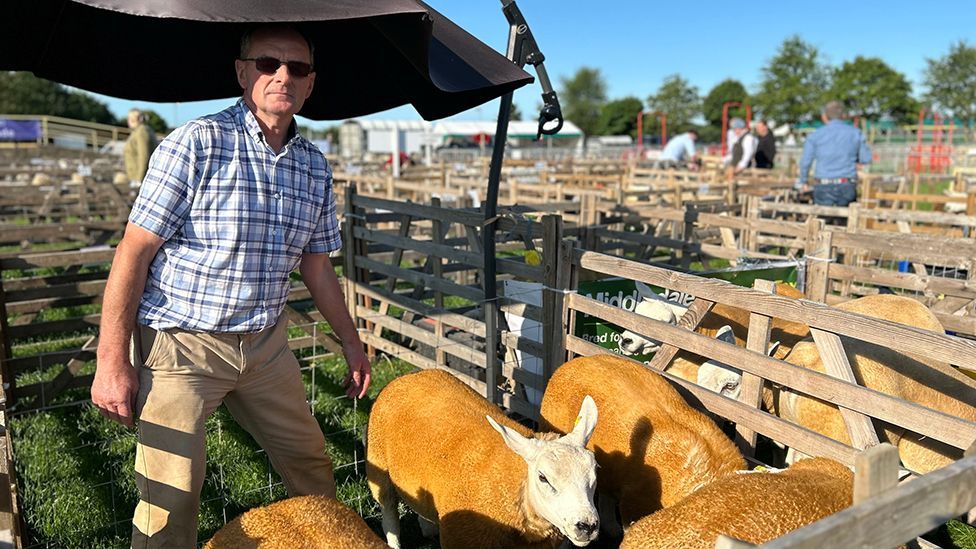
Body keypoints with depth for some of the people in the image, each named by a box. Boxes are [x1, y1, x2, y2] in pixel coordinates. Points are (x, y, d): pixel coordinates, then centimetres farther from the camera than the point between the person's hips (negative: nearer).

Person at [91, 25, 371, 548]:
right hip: (180, 345, -5)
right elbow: (133, 252, -12)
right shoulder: (195, 143, -13)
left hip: (266, 343, 6)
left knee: (311, 464, 16)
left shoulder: (315, 166, 4)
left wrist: (351, 343, 15)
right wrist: (112, 362, -13)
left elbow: (316, 268, 13)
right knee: (171, 499, -2)